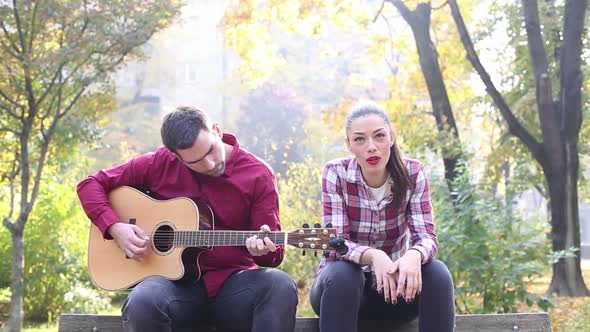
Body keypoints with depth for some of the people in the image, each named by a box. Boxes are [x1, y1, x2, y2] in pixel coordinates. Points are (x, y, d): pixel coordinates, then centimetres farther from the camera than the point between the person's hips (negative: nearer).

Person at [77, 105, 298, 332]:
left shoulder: (258, 175, -2)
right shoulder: (160, 164, 1)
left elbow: (275, 254, 2)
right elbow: (91, 185, 9)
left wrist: (263, 250, -23)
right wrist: (115, 228, -7)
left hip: (232, 282, 1)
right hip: (178, 280, 0)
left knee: (281, 287, -33)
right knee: (141, 303, -36)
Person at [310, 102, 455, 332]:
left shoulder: (412, 174, -9)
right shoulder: (336, 174, -14)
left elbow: (426, 237, -17)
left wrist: (414, 255, -42)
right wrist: (373, 256, -44)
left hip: (394, 280, 2)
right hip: (344, 282, -2)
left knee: (437, 274, -28)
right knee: (342, 274, -36)